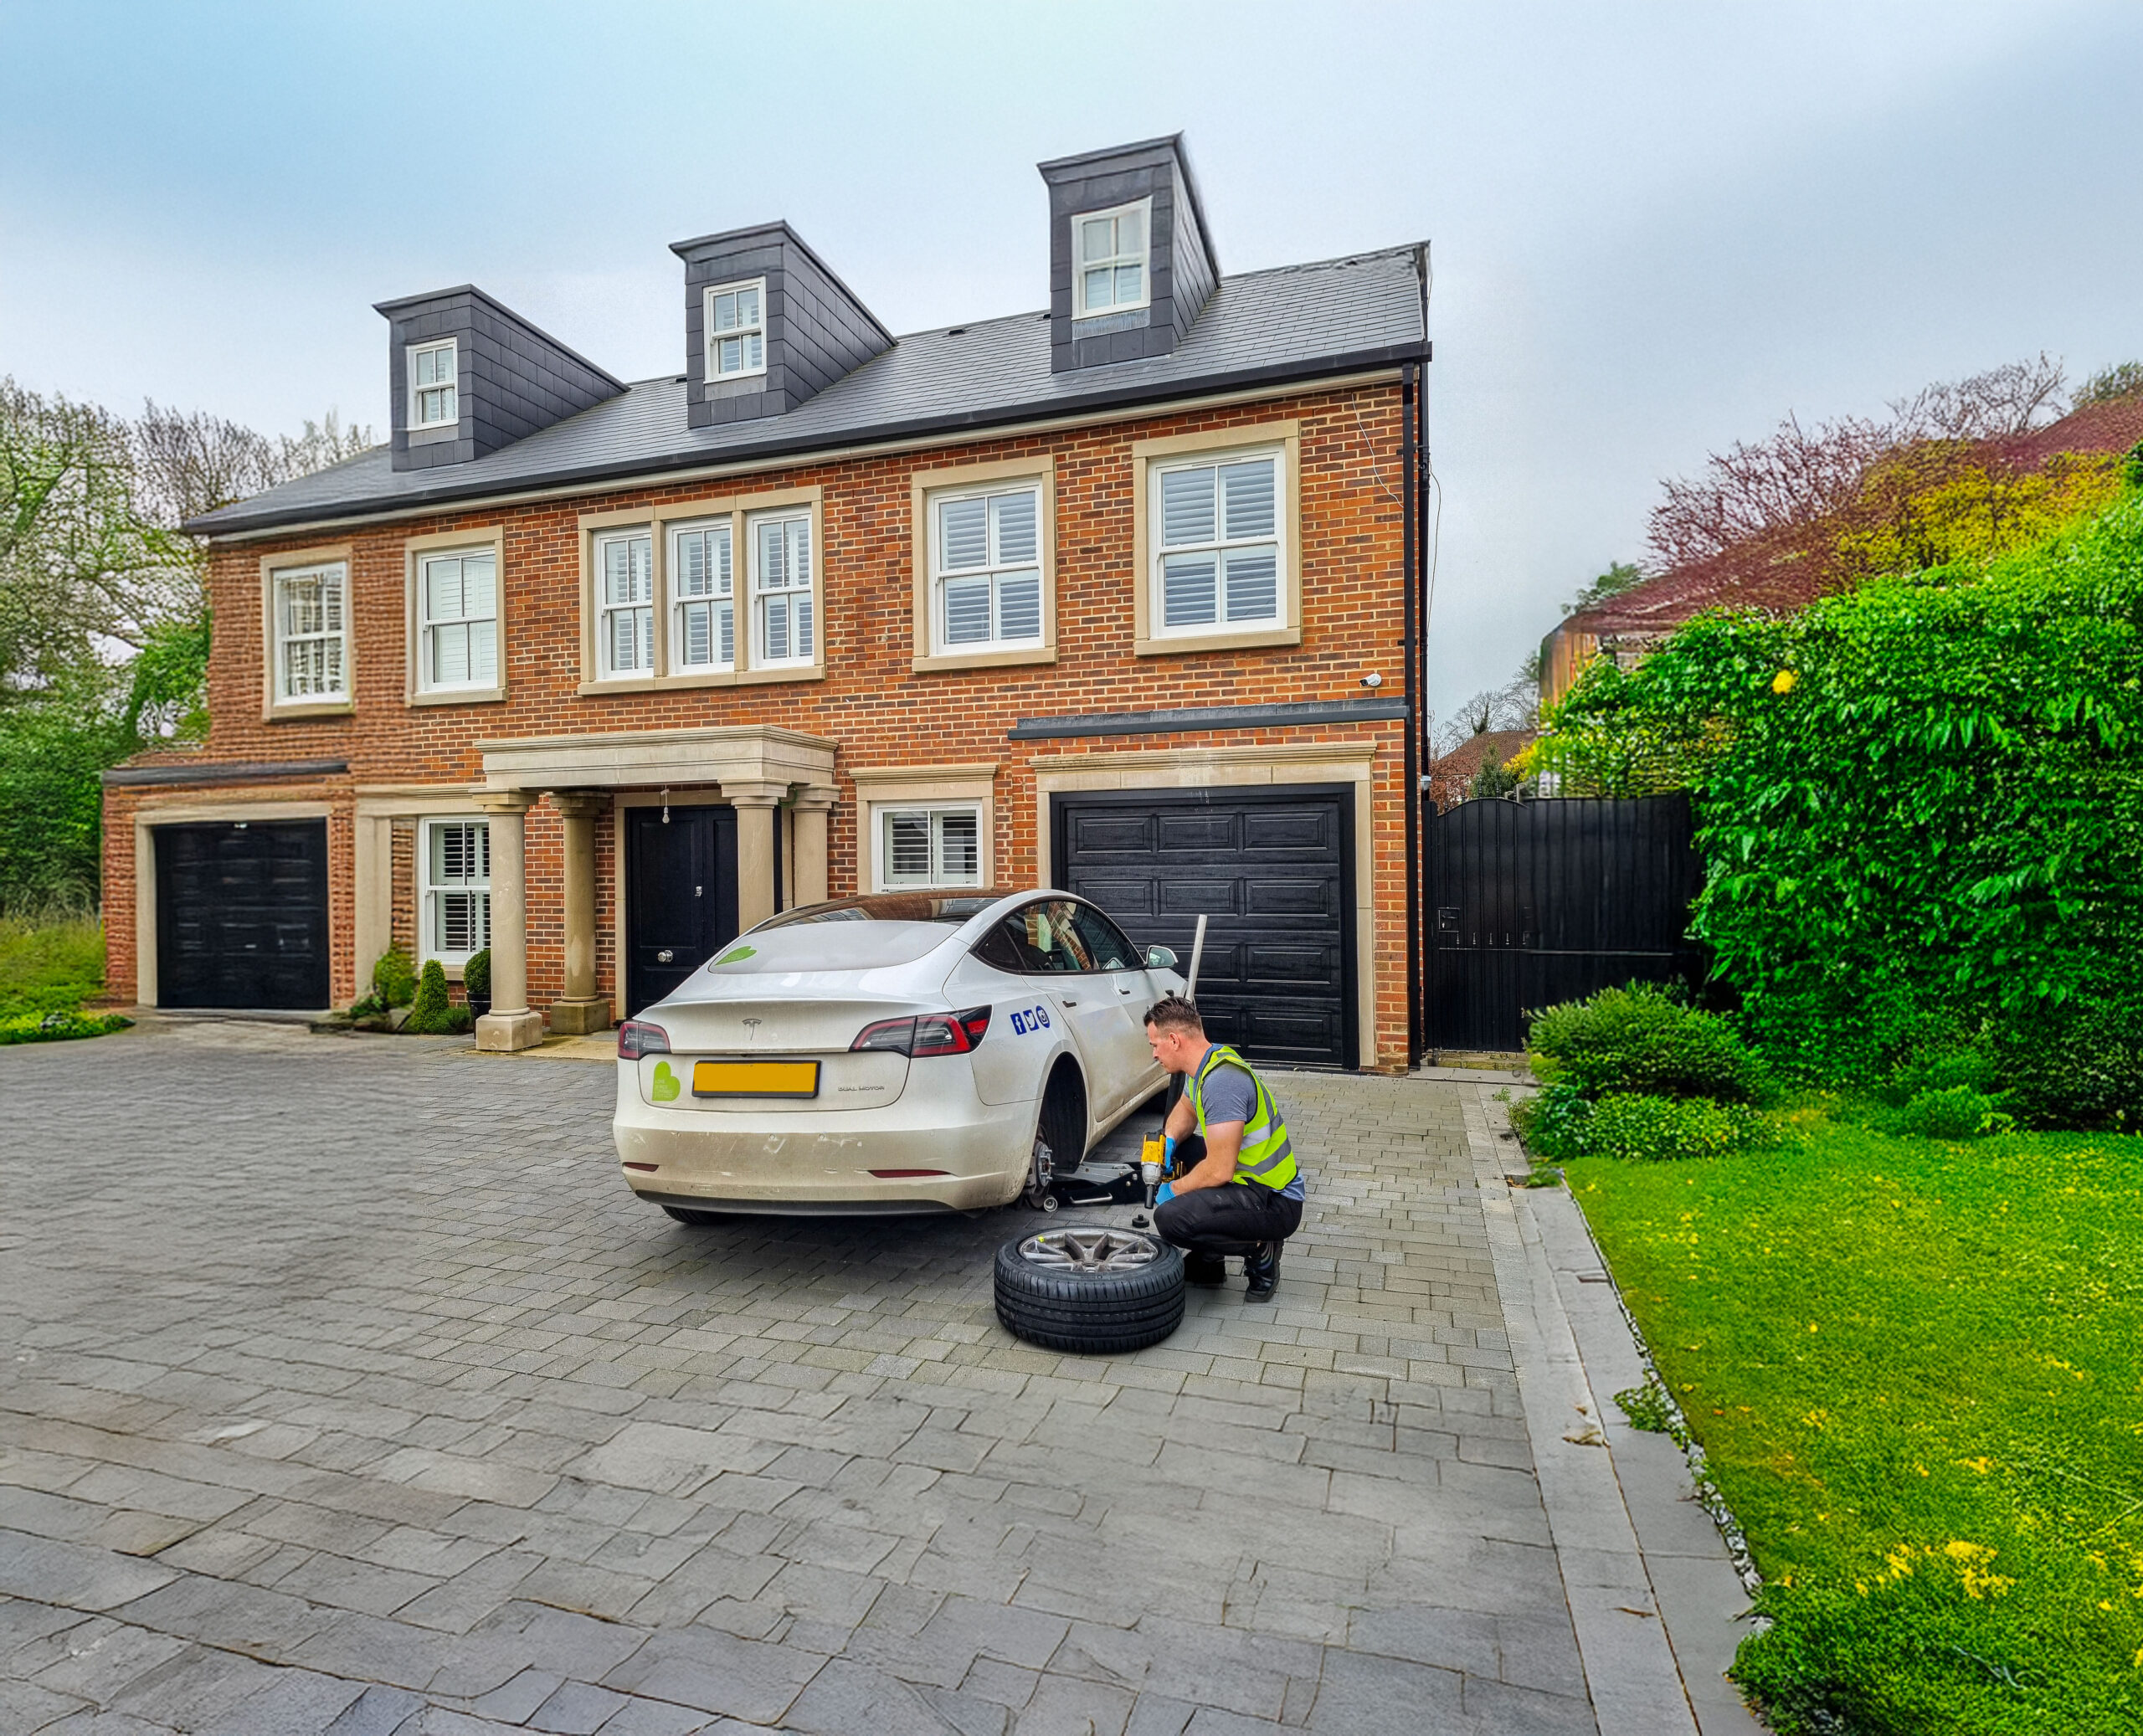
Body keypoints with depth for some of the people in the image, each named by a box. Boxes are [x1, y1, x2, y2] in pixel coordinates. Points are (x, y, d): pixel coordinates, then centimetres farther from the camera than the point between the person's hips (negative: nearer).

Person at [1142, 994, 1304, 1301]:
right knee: (1168, 1150, 18)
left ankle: (1260, 1251, -2)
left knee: (1170, 1218, -27)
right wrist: (1169, 1141, 5)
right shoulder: (1205, 1064, 5)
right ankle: (1208, 1263, 19)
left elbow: (1219, 1171, -26)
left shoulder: (1221, 1082, -26)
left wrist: (1175, 1189, -9)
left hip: (1275, 1204, -10)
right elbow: (1185, 1111, 26)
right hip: (1250, 1180, 10)